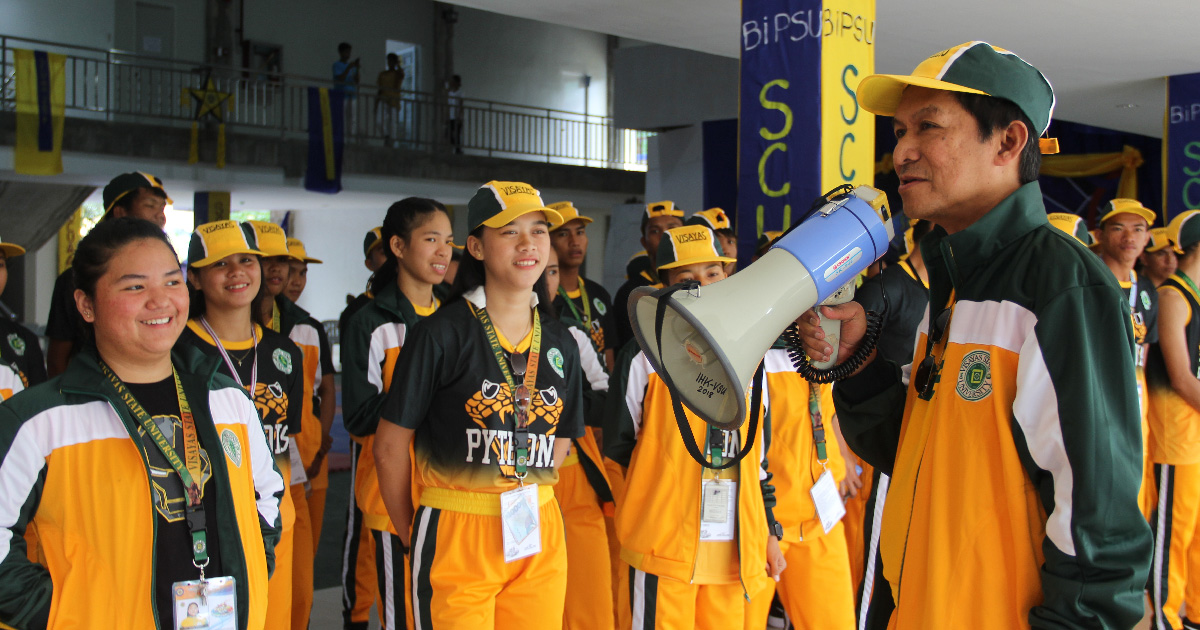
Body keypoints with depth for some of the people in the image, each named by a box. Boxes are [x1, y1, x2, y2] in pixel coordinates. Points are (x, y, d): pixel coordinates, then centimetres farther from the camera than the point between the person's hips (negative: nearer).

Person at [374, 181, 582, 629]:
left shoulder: (560, 343, 7)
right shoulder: (442, 333, -8)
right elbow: (390, 447, -5)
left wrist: (521, 503, 6)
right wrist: (414, 535, 1)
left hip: (539, 540, 5)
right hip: (454, 540, -4)